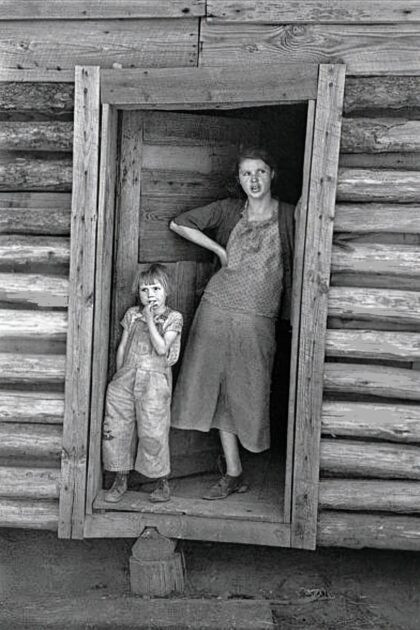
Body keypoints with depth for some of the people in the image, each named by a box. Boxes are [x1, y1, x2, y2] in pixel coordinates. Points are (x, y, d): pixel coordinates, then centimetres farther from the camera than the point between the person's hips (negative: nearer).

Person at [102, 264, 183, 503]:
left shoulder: (173, 318, 0)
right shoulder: (132, 314, 12)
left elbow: (162, 349, -12)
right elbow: (122, 347, 16)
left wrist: (150, 320, -14)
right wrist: (119, 374, 13)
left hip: (155, 379, -4)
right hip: (126, 377, 4)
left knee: (153, 432, -4)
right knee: (117, 428, 4)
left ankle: (162, 482, 13)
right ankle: (121, 480, 19)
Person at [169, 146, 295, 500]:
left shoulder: (288, 216, -1)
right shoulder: (229, 210, 4)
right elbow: (178, 224, 9)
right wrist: (219, 249, 3)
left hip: (258, 319, -2)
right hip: (218, 309, 2)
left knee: (246, 392, 4)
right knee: (220, 391, 5)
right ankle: (234, 474, 17)